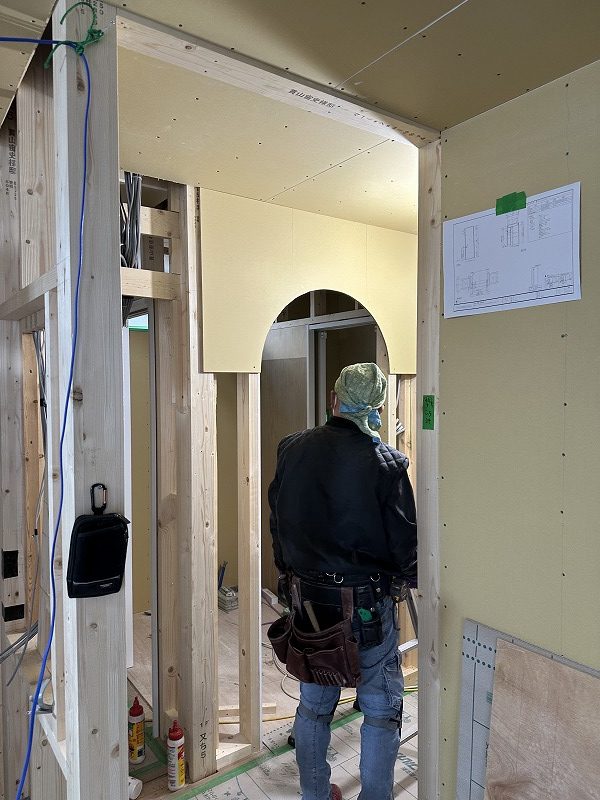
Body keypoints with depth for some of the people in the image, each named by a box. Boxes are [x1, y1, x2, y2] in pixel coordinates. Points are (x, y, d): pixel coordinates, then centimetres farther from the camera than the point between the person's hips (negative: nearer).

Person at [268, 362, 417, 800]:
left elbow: (278, 522, 7)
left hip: (306, 596, 5)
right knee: (382, 709, 15)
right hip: (367, 605, -5)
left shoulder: (292, 448, -3)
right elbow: (405, 543, -10)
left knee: (314, 703, 21)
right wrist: (413, 579, 11)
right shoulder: (386, 462, -17)